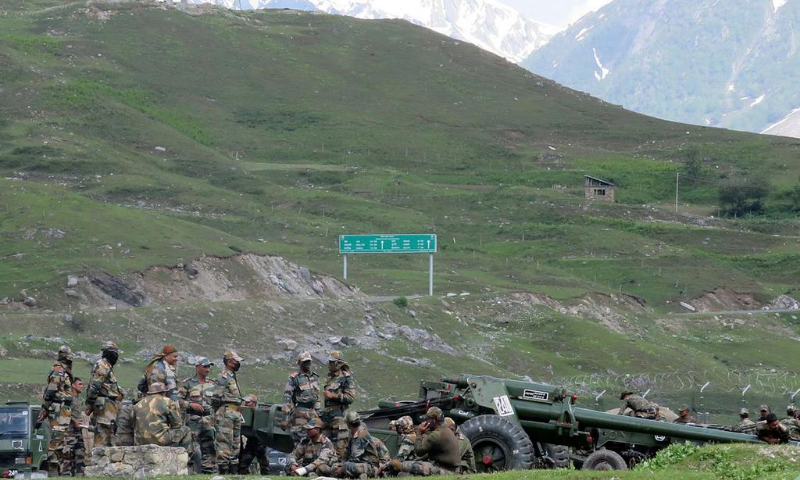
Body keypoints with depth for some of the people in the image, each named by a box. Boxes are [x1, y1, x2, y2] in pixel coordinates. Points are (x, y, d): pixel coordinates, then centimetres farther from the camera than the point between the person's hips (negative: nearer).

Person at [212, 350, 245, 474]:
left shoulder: (233, 377, 19)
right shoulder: (223, 377, -11)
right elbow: (216, 398, -16)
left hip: (236, 414, 10)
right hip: (226, 414, -10)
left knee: (236, 443, 12)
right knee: (224, 442, -9)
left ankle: (234, 470, 17)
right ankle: (223, 470, -9)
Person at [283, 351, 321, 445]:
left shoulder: (315, 378, 15)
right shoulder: (294, 378, -5)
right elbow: (287, 398, -9)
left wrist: (318, 413, 19)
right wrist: (286, 418, -14)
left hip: (312, 413, 6)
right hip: (299, 414, -6)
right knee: (299, 442, -7)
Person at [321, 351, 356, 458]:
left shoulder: (346, 379, -6)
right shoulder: (330, 378, 19)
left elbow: (351, 398, -13)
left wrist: (333, 395, -16)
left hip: (339, 414, -9)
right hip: (327, 415, 9)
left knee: (339, 444, -11)